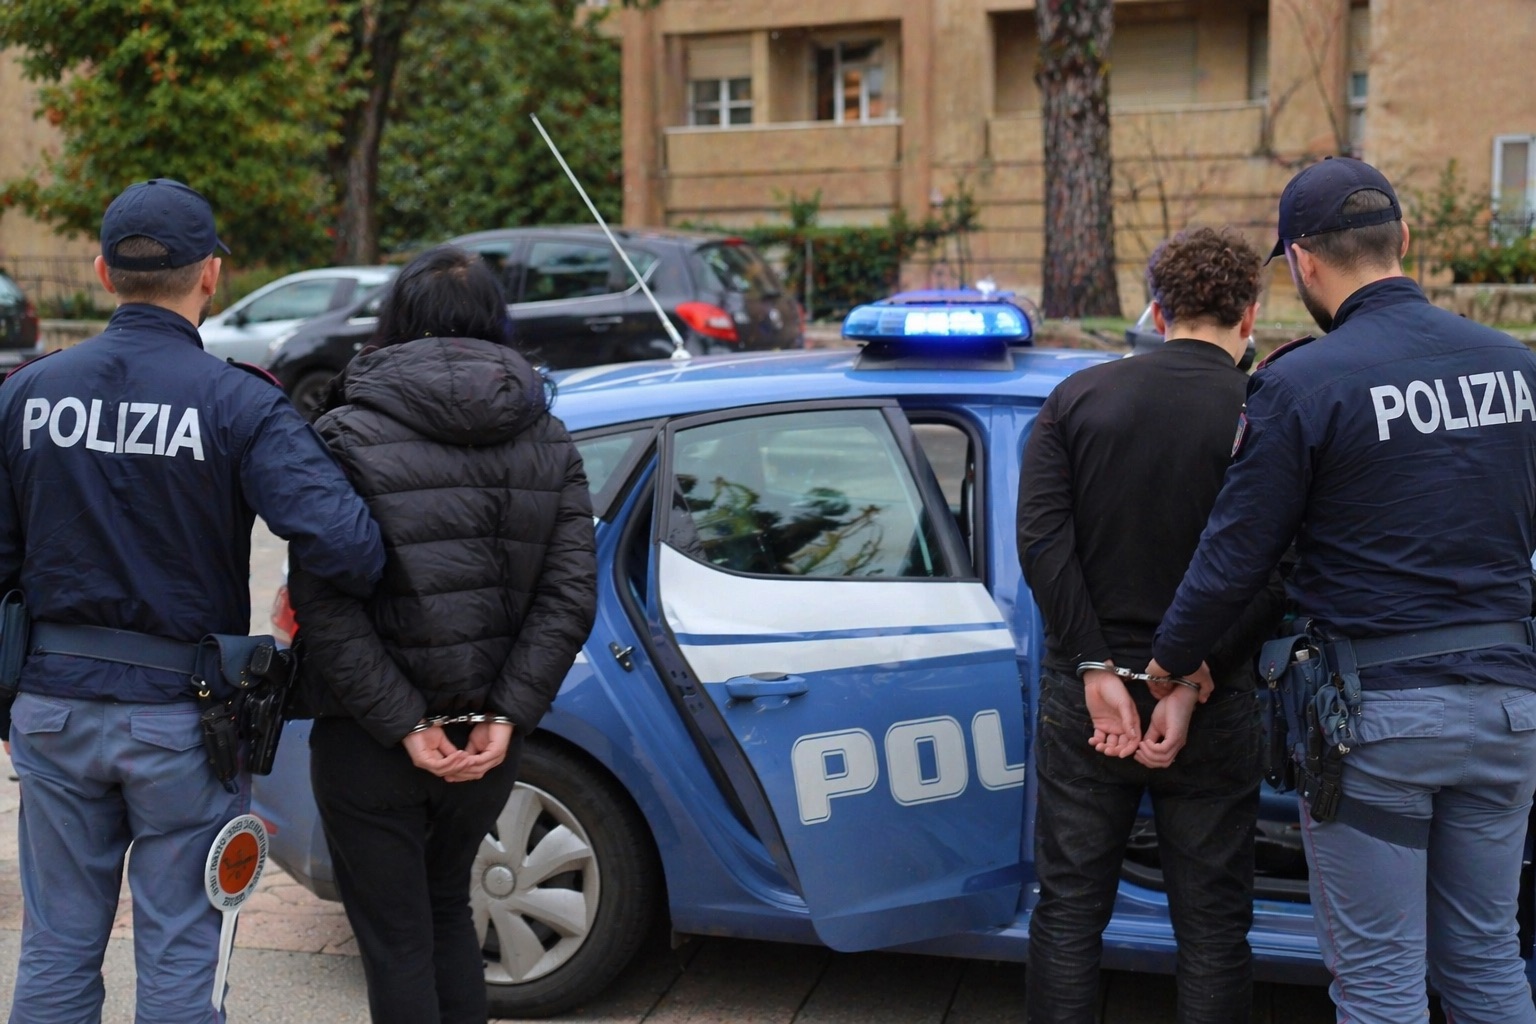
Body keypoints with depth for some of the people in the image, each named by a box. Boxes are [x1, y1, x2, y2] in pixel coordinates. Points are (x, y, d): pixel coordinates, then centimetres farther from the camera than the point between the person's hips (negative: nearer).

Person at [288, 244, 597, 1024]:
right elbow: (570, 595, -5)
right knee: (446, 909, 25)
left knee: (395, 938, 9)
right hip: (484, 740, 5)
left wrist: (404, 726, -16)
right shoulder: (548, 442, 2)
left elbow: (324, 607, -19)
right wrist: (506, 717, -7)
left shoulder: (345, 437, -11)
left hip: (369, 748, -4)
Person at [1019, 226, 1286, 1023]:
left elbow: (1041, 539, -10)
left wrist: (1096, 671, -11)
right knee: (1212, 922, 12)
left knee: (1068, 908, 13)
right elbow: (1270, 579, -16)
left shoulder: (1077, 396, -1)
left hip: (1084, 691, 2)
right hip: (1213, 712, -1)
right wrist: (1194, 685, -13)